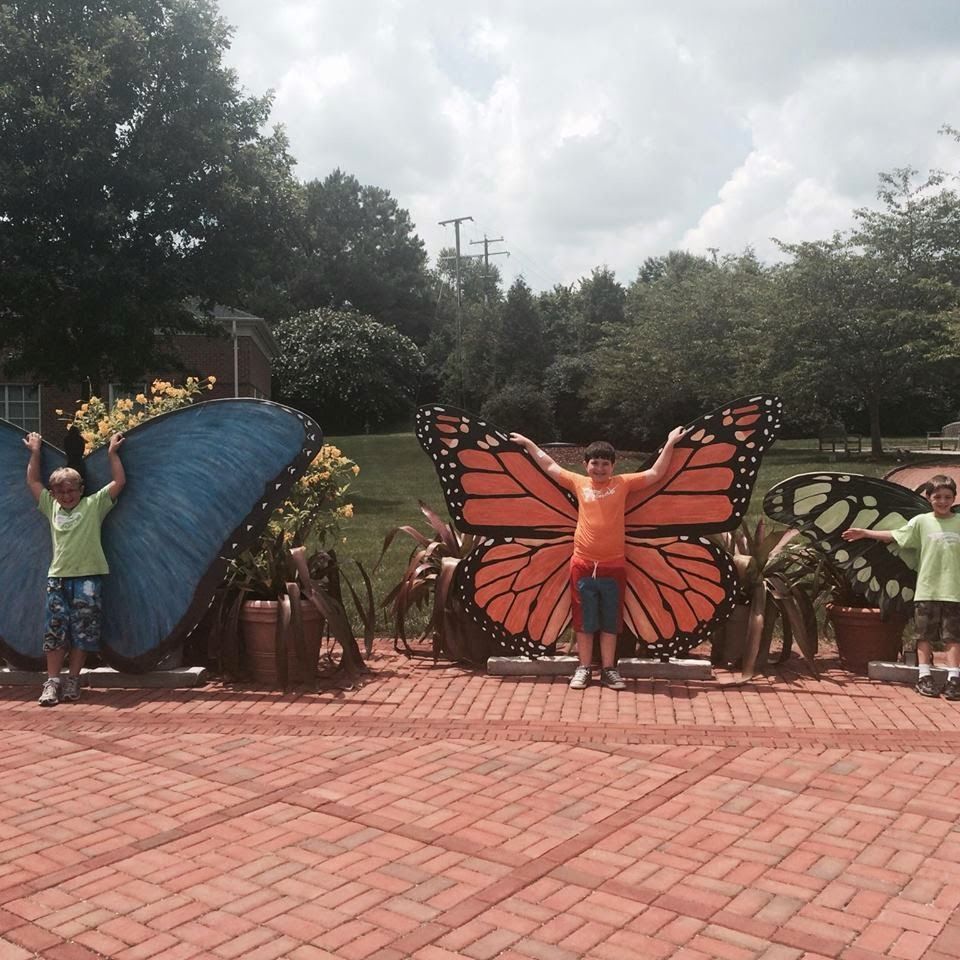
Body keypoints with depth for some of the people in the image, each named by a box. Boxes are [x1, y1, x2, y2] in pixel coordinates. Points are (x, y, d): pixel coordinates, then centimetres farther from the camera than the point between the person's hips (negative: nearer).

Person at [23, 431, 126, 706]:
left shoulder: (94, 505, 6)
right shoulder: (51, 507, 16)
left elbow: (119, 481, 2)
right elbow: (32, 482, 24)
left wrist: (112, 453, 3)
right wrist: (35, 452, 24)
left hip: (87, 576, -2)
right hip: (58, 577, 3)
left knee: (82, 630, 0)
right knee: (55, 629, -1)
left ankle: (73, 680, 10)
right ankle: (52, 681, 4)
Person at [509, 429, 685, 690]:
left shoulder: (622, 483, 5)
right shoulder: (579, 483, 7)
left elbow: (655, 473, 7)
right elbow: (551, 467, 17)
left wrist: (669, 444, 3)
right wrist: (528, 443, 21)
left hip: (613, 566, -1)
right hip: (583, 565, 1)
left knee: (610, 621, 8)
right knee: (584, 621, 7)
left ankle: (608, 669, 16)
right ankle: (584, 669, 15)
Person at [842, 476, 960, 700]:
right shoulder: (921, 521, 2)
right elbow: (894, 536, 7)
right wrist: (864, 533, 5)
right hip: (926, 589, 0)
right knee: (925, 635, 5)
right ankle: (925, 676, 12)